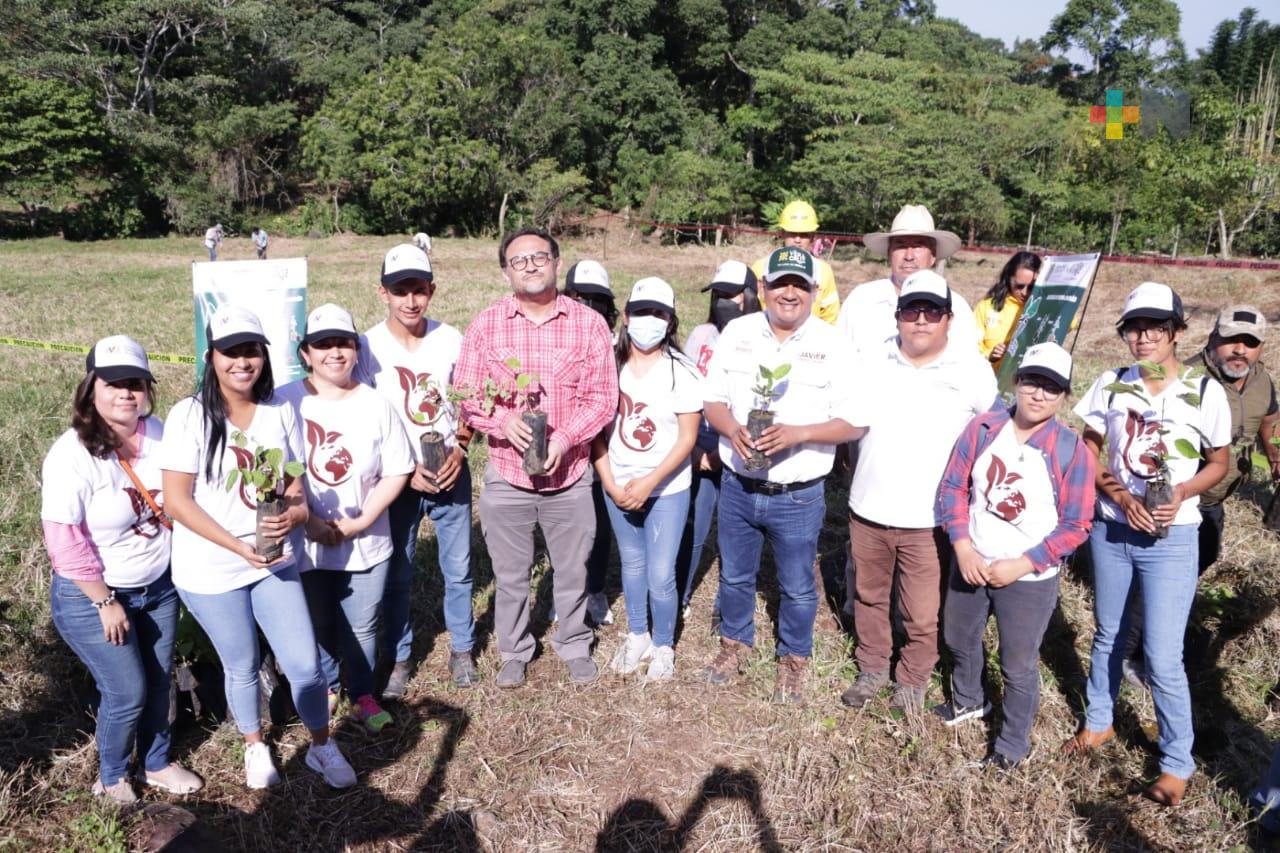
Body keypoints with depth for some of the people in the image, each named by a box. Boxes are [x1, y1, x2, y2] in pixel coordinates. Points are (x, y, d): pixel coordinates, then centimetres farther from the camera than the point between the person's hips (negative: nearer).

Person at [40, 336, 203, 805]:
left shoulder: (157, 433, -7)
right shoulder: (72, 456, -24)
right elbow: (65, 542, -22)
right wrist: (105, 601, -16)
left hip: (159, 585, 5)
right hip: (91, 597, -5)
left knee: (159, 683, 17)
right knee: (127, 693, 5)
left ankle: (157, 763, 41)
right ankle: (111, 775, 33)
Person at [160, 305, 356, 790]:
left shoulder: (280, 410, -3)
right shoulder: (189, 416, -13)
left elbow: (295, 482, 3)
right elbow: (176, 500, -14)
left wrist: (295, 513, -20)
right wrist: (238, 545, -22)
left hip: (275, 562, 2)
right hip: (210, 571, -2)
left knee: (304, 664, 2)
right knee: (242, 668, 16)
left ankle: (322, 747, 28)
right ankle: (255, 746, 44)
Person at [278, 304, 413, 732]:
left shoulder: (377, 405, -5)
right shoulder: (286, 402, -8)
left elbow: (396, 472, -4)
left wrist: (361, 521, -12)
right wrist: (309, 520, -14)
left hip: (367, 543, 1)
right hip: (306, 543, 0)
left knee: (362, 627, 14)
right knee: (317, 625, 17)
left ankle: (362, 695, 37)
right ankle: (325, 689, 43)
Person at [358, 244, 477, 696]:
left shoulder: (450, 339, -5)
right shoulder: (368, 346, -11)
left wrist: (459, 448, -10)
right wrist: (406, 470, -14)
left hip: (451, 471, 2)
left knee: (459, 568, 11)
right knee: (397, 573, 11)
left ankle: (462, 648, 31)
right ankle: (399, 657, 29)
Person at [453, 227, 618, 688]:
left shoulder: (589, 324, -4)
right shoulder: (485, 325, -2)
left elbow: (603, 397, -6)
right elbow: (465, 392, -2)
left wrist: (565, 436, -20)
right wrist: (502, 423, -21)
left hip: (569, 474, 0)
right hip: (506, 474, 1)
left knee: (572, 570, 16)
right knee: (510, 575, 15)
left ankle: (574, 646, 39)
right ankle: (514, 651, 37)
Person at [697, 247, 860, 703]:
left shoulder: (833, 345, -9)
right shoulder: (737, 333, 0)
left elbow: (852, 423, -10)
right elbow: (713, 401, 3)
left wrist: (798, 433, -26)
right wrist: (732, 428, -19)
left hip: (798, 496, -2)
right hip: (737, 486, 3)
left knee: (797, 587, 14)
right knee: (734, 576, 20)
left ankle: (793, 661, 37)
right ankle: (735, 645, 43)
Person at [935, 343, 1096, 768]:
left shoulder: (1072, 451, -14)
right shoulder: (983, 428, -7)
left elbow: (1076, 525, -12)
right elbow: (953, 486, -3)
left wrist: (1021, 565, -18)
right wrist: (963, 548, -13)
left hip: (1030, 580, -4)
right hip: (971, 565, 4)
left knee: (1018, 667, 10)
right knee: (958, 639, 24)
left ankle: (1014, 742, 34)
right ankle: (968, 700, 53)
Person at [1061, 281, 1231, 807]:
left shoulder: (1205, 392, -9)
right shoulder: (1111, 384, -3)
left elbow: (1218, 464, 2)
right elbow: (1088, 453, 3)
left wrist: (1181, 493, -17)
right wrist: (1120, 496, -14)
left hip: (1170, 540, -3)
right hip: (1110, 529, 3)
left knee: (1162, 659, -1)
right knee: (1107, 635, 19)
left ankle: (1177, 763, 21)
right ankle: (1098, 722, 41)